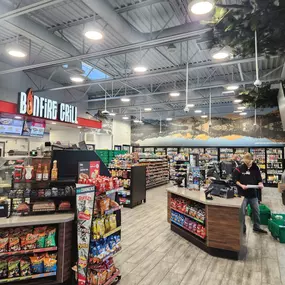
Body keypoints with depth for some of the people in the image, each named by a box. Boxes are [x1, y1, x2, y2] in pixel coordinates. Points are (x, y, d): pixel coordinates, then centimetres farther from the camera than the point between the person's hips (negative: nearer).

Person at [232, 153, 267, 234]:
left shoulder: (256, 168, 0)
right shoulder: (239, 169, -10)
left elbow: (259, 179, 6)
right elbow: (235, 180, -6)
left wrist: (260, 184, -14)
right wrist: (241, 185, -20)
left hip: (253, 194, 4)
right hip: (243, 194, -4)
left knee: (256, 211, 14)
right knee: (242, 212, 4)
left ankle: (256, 227, 31)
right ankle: (242, 228, 20)